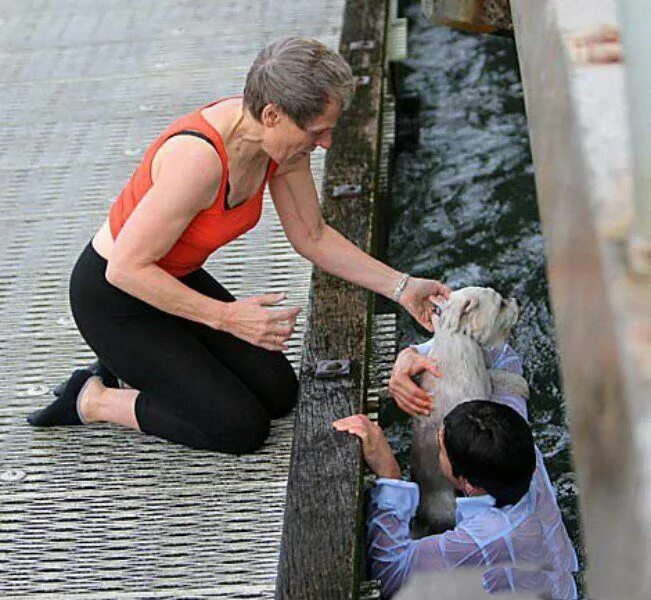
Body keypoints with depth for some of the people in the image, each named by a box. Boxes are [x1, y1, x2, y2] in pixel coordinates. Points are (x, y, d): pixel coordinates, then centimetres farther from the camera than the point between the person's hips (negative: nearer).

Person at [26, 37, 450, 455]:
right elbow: (126, 268, -29)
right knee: (243, 428, -11)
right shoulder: (199, 158, -36)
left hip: (176, 279, 8)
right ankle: (92, 399, 4)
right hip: (113, 296, -8)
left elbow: (313, 237, 3)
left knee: (279, 394, 6)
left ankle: (133, 365, 16)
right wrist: (227, 317, -27)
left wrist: (400, 287, -2)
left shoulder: (282, 138, -11)